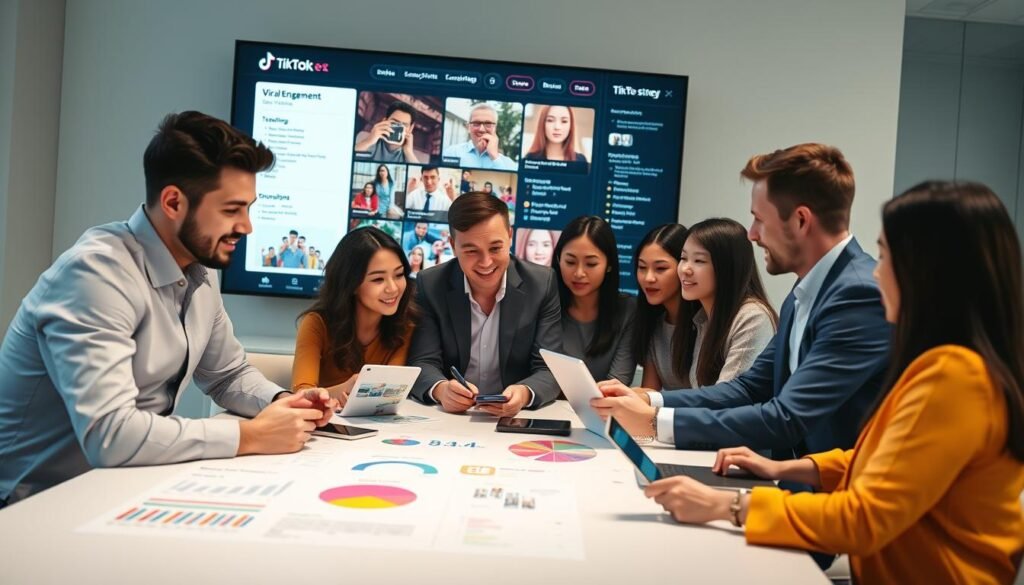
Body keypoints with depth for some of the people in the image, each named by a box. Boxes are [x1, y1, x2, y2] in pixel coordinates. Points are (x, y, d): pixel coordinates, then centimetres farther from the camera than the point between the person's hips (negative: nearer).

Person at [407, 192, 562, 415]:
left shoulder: (542, 284, -6)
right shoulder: (430, 285, -5)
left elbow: (550, 369, -8)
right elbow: (423, 363, -8)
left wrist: (524, 394, -30)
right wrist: (441, 389, -30)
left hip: (515, 418, 0)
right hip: (448, 417, 0)